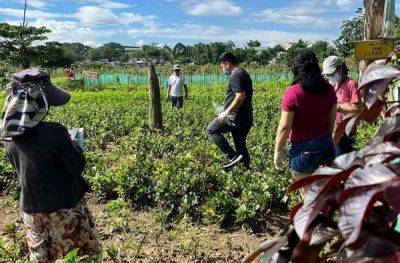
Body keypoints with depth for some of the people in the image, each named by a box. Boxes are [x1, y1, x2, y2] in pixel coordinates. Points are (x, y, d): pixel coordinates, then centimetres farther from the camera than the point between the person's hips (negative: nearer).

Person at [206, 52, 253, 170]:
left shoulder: (235, 76, -14)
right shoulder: (244, 74, 18)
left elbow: (240, 97, -25)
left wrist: (227, 112, -22)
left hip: (236, 116, -10)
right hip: (246, 118, 10)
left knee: (211, 130, 1)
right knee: (241, 146, 16)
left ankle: (233, 156, -6)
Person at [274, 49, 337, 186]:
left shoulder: (293, 93, -16)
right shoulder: (328, 89, 0)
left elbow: (285, 127, -15)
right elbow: (332, 120, 8)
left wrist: (278, 151, -4)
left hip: (303, 149, -5)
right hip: (326, 146, 5)